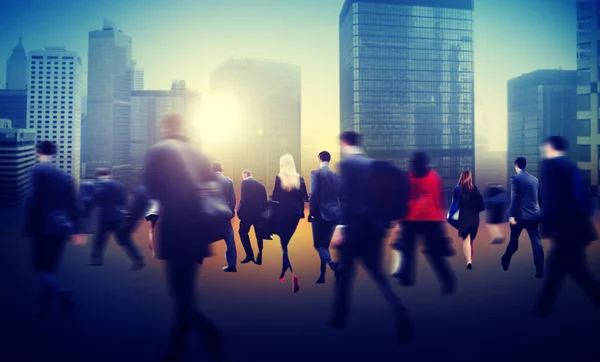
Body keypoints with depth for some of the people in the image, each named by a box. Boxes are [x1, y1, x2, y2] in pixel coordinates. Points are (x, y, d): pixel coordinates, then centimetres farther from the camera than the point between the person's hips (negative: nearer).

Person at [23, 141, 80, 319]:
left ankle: (61, 294, -22)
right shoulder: (65, 176, 12)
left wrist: (29, 227, -11)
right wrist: (75, 228, 15)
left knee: (42, 268, 1)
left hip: (43, 227, -6)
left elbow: (33, 200, -14)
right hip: (62, 227, 6)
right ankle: (46, 307, 21)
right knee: (50, 268, 15)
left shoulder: (38, 170, -6)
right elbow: (73, 204, 11)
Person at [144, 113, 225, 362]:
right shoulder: (198, 153, 15)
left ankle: (213, 340, -10)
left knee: (182, 295, 0)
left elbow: (151, 188, -11)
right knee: (185, 293, 16)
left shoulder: (159, 151, -2)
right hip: (199, 230, 7)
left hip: (176, 231, -6)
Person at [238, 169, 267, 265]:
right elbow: (264, 201, 14)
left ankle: (250, 255, 2)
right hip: (259, 213, 6)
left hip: (248, 212, -6)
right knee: (259, 235, 12)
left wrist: (239, 211, -8)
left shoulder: (245, 183, -4)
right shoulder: (260, 185, 16)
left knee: (243, 232, 9)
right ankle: (259, 258, 13)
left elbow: (244, 198, -15)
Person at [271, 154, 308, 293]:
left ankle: (295, 273, -17)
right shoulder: (299, 179, 0)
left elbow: (275, 197, -9)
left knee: (285, 245, 2)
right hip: (295, 215, 4)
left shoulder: (279, 178, -9)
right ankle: (282, 273, 27)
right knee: (286, 242, 18)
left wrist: (270, 197, 12)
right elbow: (305, 197, 1)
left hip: (282, 215, -4)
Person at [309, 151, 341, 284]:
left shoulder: (316, 173, -6)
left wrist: (312, 212, -6)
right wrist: (336, 209, 16)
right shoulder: (337, 176, 9)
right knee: (325, 245, 14)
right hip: (334, 214, 6)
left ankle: (332, 264, -23)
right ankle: (322, 275, 17)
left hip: (320, 214, -5)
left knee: (318, 245, 2)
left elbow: (313, 194, -14)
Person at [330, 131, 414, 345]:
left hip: (353, 225, -6)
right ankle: (401, 317, -4)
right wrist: (384, 223, 19)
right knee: (376, 272, 12)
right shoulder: (373, 164, 12)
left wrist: (340, 226, -19)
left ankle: (340, 317, 27)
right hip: (374, 225, 6)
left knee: (345, 271, 12)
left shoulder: (346, 163, -8)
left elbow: (345, 197, -18)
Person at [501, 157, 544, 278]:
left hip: (520, 215, -4)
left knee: (514, 239, 12)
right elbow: (539, 197, 17)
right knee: (536, 242, 2)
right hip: (534, 214, 4)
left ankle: (505, 262, 29)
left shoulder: (515, 178, -6)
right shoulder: (535, 179, 12)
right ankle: (540, 271, -1)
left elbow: (514, 198, -15)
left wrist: (511, 215, -16)